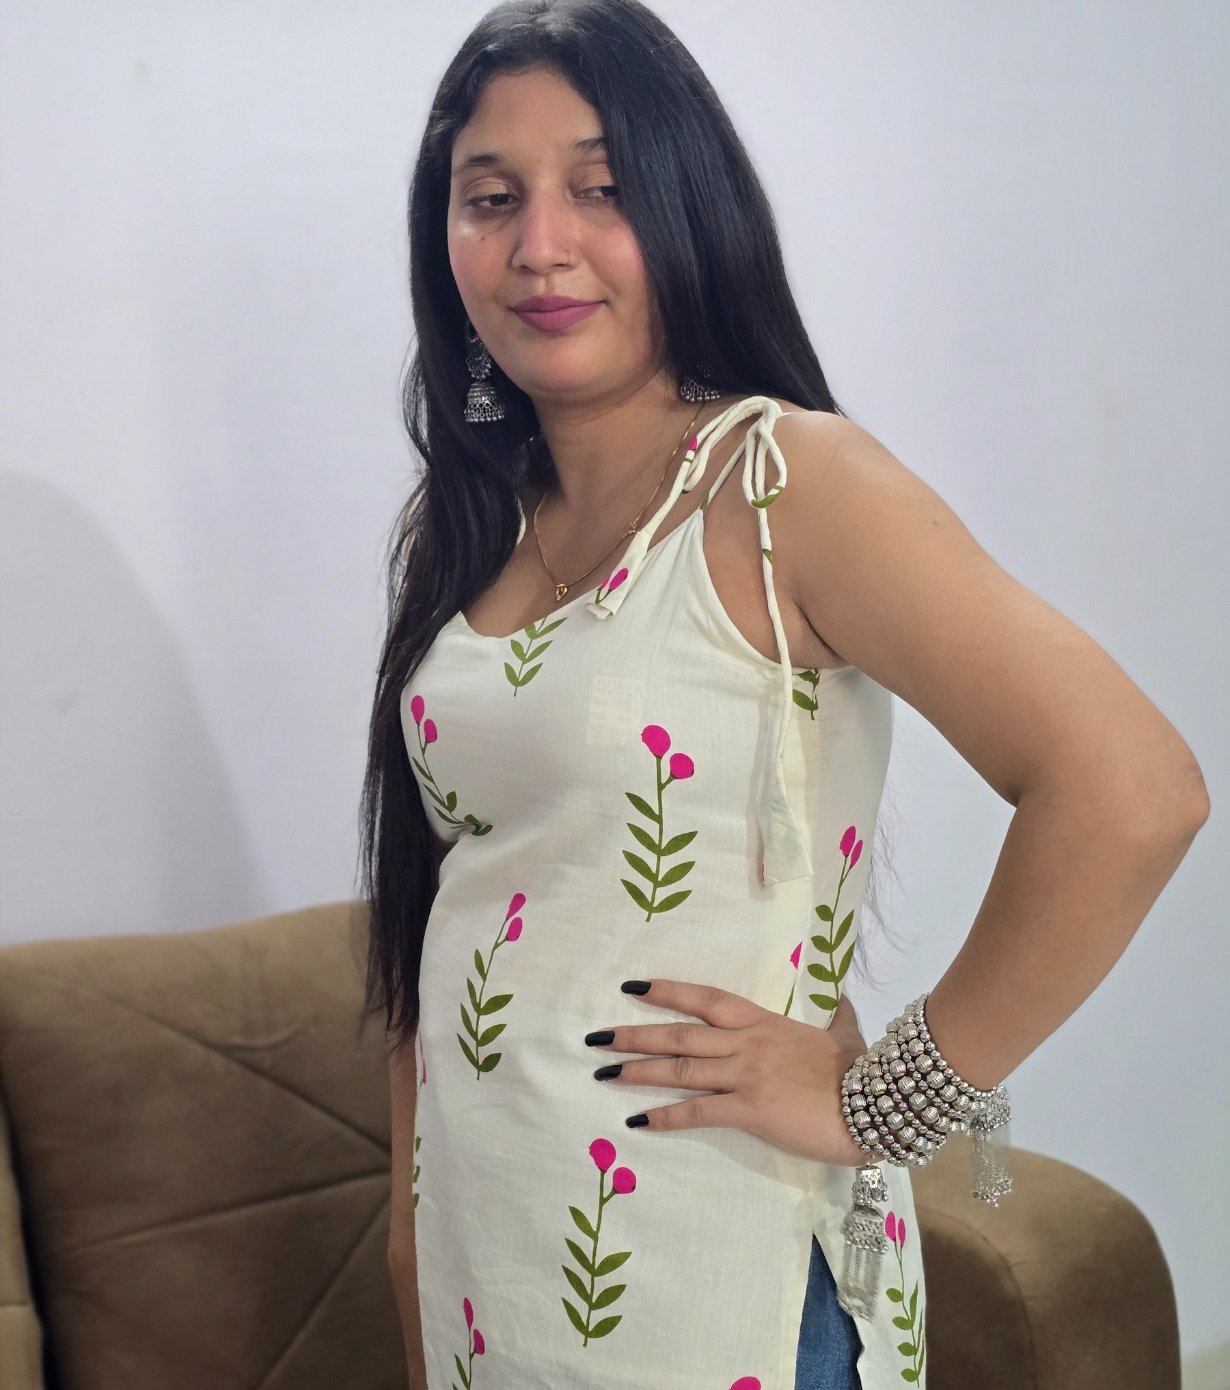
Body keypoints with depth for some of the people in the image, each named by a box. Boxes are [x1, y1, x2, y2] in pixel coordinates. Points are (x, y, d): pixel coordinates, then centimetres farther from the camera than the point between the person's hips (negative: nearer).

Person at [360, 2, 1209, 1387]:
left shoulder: (781, 482, -16)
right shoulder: (457, 531, 5)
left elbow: (1132, 790, -25)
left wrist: (885, 1097, -17)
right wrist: (409, 1219, 12)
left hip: (705, 1265, -6)